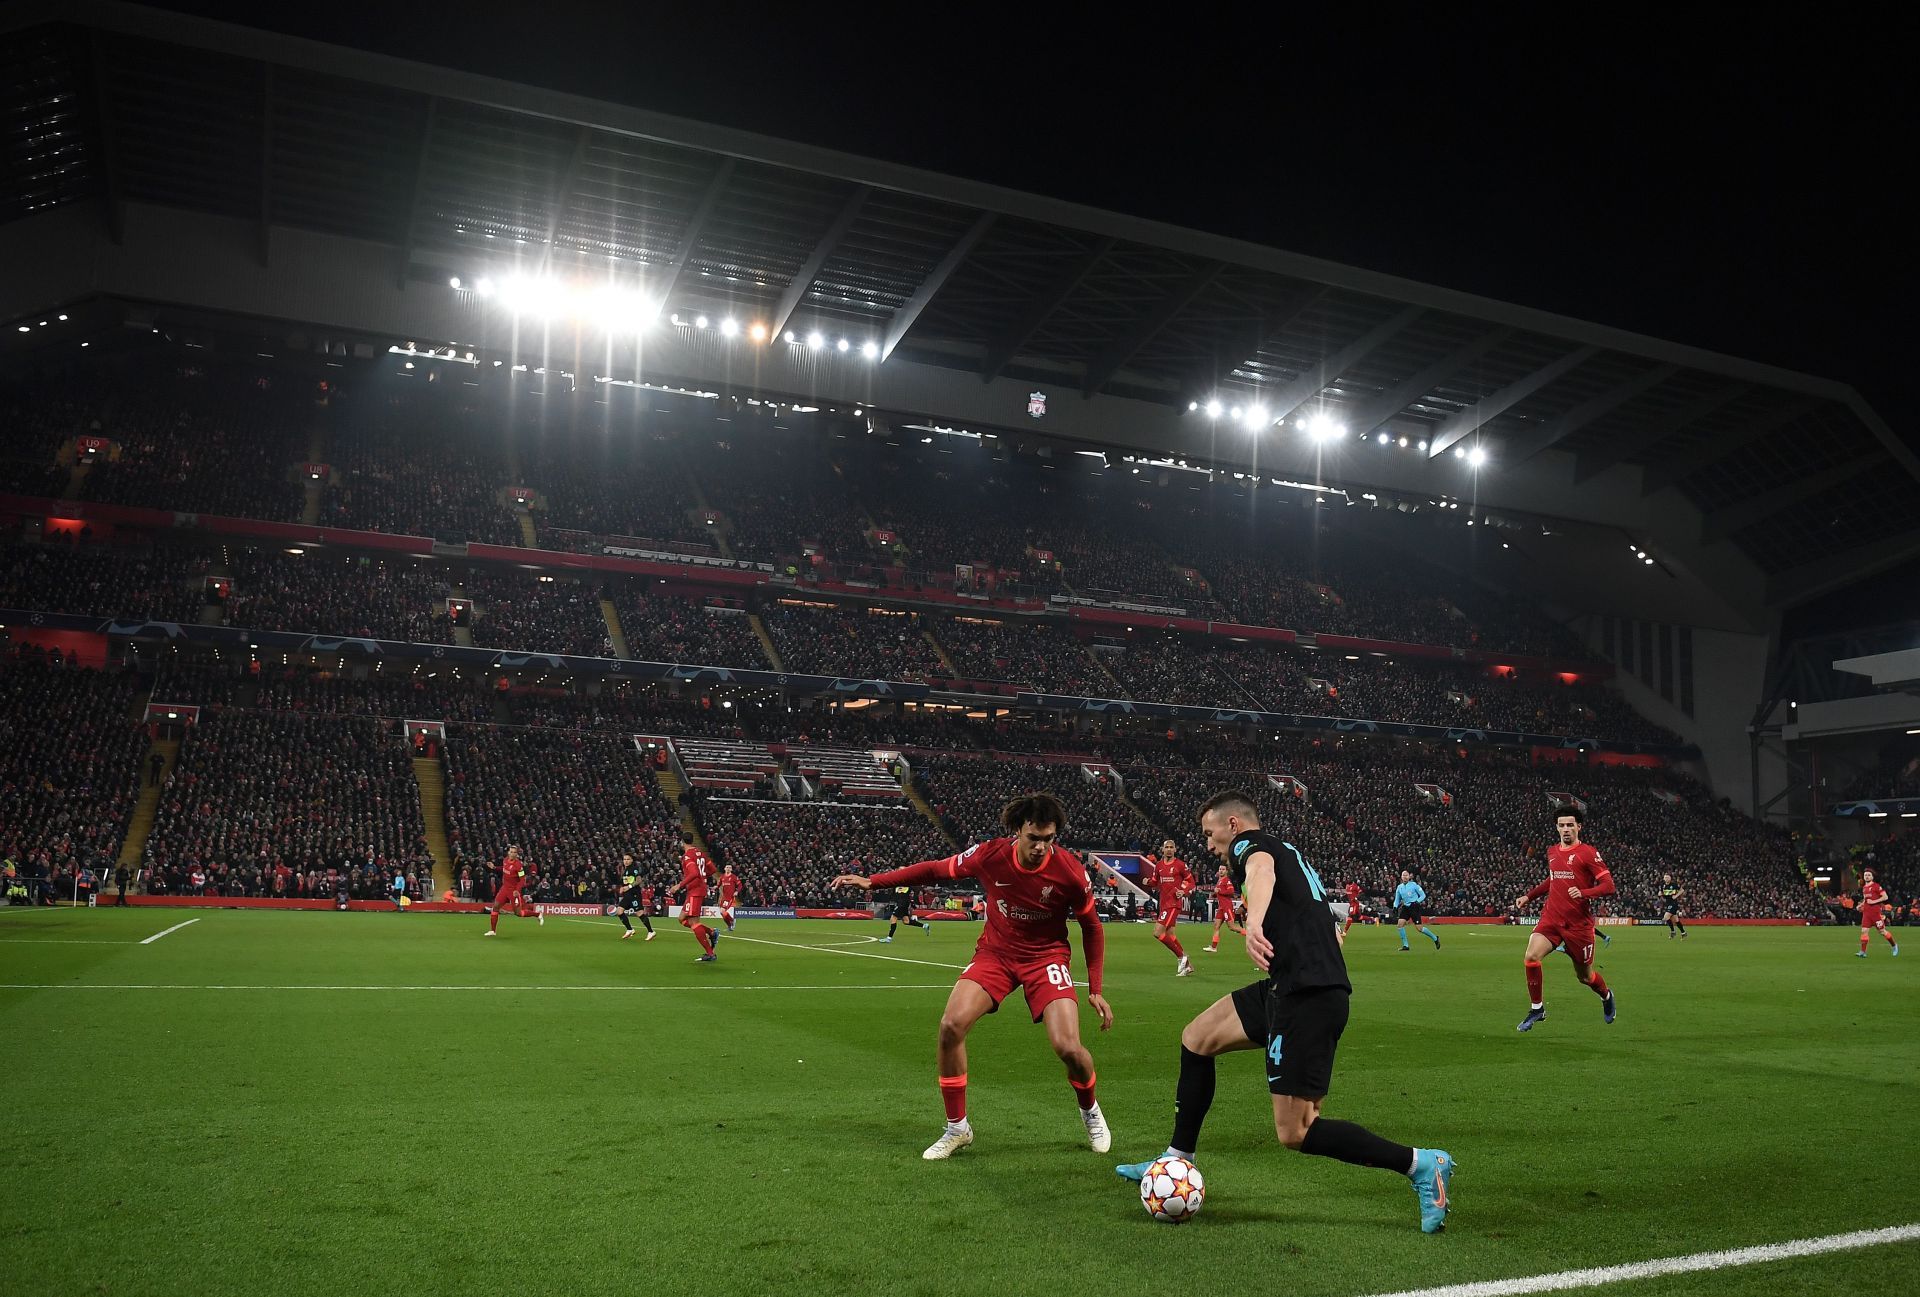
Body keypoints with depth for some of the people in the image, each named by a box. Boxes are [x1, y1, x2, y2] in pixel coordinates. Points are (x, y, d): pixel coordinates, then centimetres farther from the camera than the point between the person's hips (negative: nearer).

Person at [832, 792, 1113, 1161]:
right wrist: (871, 881, -3)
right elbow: (937, 869, -3)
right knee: (951, 1025, -19)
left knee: (1068, 1048, -17)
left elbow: (1092, 927, -5)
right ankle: (957, 1127, 2)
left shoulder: (1069, 871, -22)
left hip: (1046, 956, -2)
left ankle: (1090, 1110, 20)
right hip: (995, 951, 2)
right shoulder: (990, 854, -20)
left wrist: (1095, 990, -5)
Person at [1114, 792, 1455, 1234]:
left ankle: (1421, 1164, -1)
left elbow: (1262, 870, -30)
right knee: (1196, 1038, 16)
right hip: (1293, 986, 10)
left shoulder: (1249, 843, -2)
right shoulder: (1287, 850, 25)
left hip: (1307, 995, -10)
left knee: (1295, 1133, -8)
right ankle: (1177, 1160, 22)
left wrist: (1254, 922, -48)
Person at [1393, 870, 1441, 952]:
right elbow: (1397, 899, 16)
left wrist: (1417, 901, -17)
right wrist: (1395, 907, -2)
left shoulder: (1414, 885, -5)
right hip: (1405, 907, 5)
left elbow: (1423, 895, -1)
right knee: (1400, 923, -13)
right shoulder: (1399, 887, 8)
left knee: (1419, 928, -7)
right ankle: (1405, 945, -5)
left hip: (1414, 907, -5)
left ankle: (1435, 938, 17)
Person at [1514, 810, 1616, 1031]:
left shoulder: (1588, 853, -7)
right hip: (1551, 918, 4)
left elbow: (1609, 886, -12)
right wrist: (1529, 897, 24)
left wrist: (1583, 893, -28)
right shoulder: (1552, 852, 11)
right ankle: (1537, 1009, -5)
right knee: (1531, 956, -21)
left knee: (1584, 976, 11)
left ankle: (1606, 995, 47)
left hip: (1579, 924, -4)